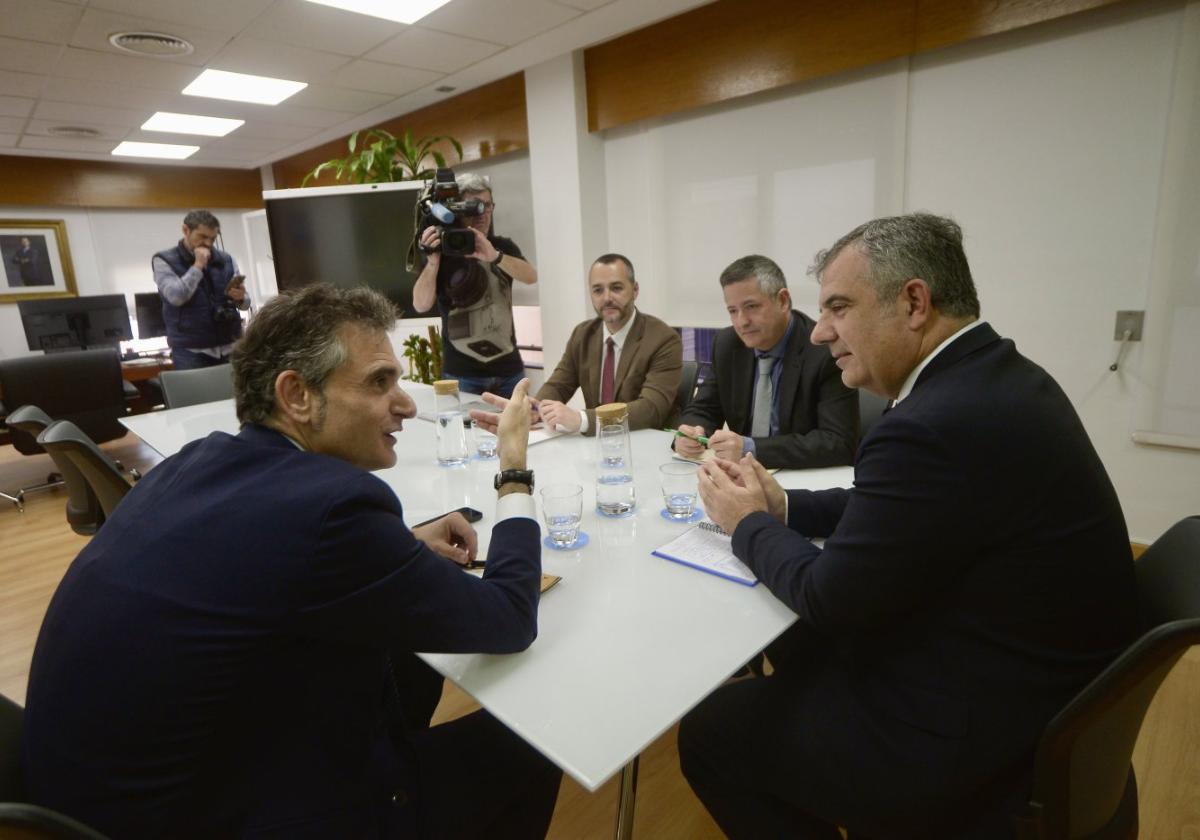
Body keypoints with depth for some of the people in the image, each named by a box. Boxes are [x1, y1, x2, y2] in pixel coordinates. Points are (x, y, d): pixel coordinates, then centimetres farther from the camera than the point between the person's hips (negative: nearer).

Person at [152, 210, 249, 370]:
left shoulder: (226, 260, 9)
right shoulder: (164, 261, 2)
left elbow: (245, 303, 11)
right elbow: (176, 297, -14)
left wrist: (240, 298, -12)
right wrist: (197, 266, -10)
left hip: (229, 347, 3)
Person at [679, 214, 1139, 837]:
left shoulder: (936, 425, -30)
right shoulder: (995, 376, 1)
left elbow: (830, 598, -20)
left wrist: (749, 524, -4)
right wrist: (781, 505, 1)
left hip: (973, 736, -9)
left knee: (706, 733, 3)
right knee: (794, 653, 23)